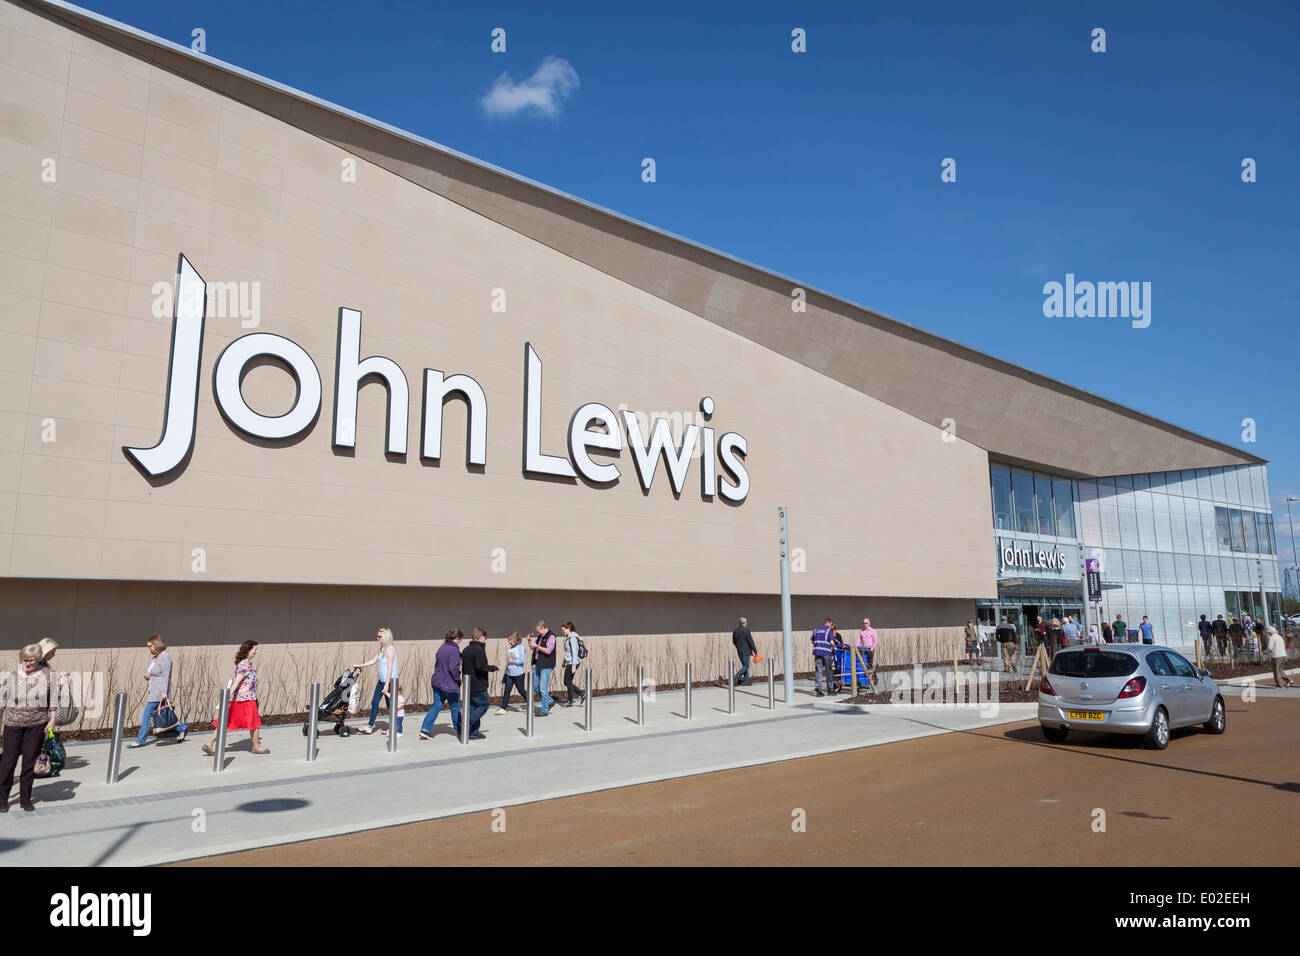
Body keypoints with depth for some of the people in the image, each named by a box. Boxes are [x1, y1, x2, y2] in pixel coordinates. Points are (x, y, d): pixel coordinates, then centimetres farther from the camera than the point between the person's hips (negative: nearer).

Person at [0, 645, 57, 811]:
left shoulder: (48, 675, -1)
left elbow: (52, 700, 6)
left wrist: (52, 720, 3)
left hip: (37, 724, 0)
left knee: (30, 762, 6)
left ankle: (25, 799, 18)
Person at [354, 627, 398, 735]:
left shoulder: (390, 650, -17)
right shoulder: (381, 649, 10)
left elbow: (390, 668, -19)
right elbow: (374, 660, 21)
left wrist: (387, 685, -20)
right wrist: (360, 665, 20)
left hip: (390, 681, -9)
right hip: (381, 681, 9)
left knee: (391, 705, -2)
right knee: (374, 702, 9)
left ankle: (398, 730, 7)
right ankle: (370, 726, 18)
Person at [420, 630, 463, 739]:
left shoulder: (442, 647, 7)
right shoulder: (454, 650, -18)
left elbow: (437, 663, 14)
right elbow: (453, 668, -22)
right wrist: (458, 680, -9)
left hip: (437, 682, 7)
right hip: (450, 685, -7)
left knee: (436, 705, 9)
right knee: (455, 707, 10)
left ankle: (425, 729, -2)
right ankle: (459, 731, 24)